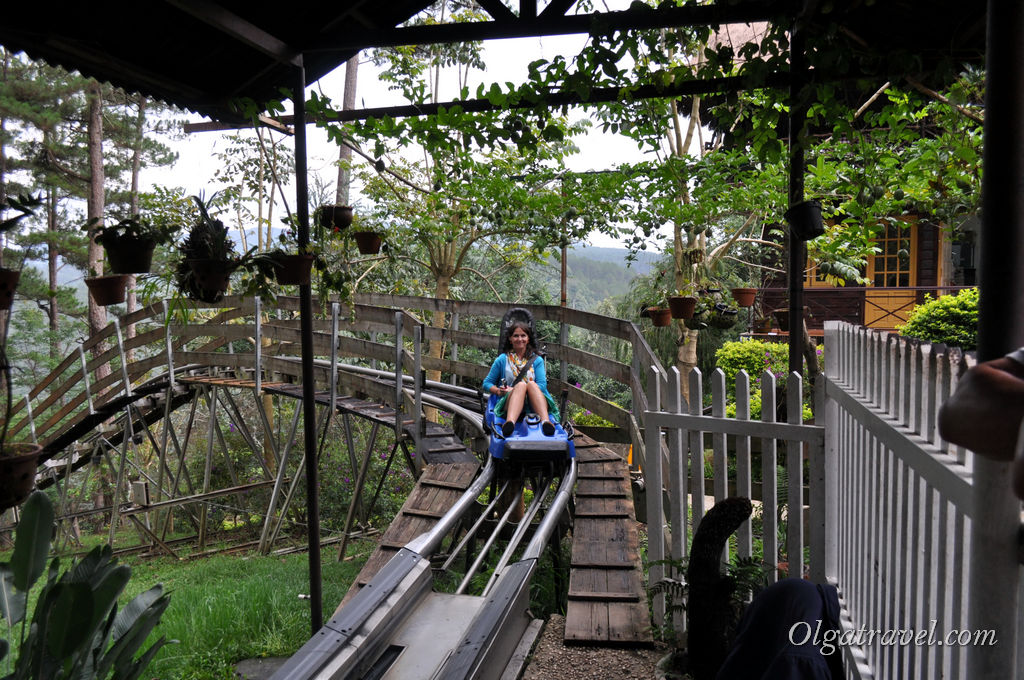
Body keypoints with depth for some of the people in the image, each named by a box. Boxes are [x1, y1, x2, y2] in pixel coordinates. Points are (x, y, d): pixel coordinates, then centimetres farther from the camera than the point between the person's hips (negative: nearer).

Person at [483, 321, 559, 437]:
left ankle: (545, 421, -55)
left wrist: (514, 389, -7)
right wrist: (498, 391, -4)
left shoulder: (537, 360, 17)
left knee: (531, 383, -29)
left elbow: (542, 385, 3)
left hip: (533, 405, 1)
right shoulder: (502, 359, 16)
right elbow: (487, 383, 19)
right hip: (509, 403, -1)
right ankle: (510, 422, -61)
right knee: (521, 385, -31)